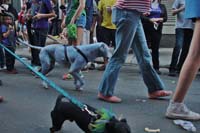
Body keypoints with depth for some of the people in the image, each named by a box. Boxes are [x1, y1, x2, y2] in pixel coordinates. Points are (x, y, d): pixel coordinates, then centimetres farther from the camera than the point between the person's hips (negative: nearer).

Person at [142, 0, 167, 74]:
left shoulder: (162, 6, 14)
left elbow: (165, 18, 8)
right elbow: (142, 16, -5)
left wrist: (159, 19, -12)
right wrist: (150, 19, -18)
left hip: (157, 29, 2)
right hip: (146, 29, -2)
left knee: (155, 49, 1)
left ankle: (156, 68, 6)